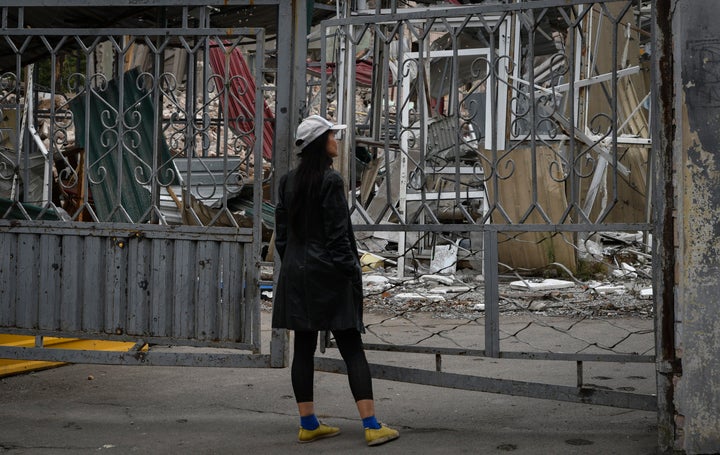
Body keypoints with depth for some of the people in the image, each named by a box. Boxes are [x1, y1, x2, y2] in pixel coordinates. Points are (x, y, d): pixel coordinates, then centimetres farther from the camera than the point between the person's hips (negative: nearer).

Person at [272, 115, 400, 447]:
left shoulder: (288, 181, 9)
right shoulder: (330, 181, -12)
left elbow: (281, 233, 12)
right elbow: (338, 236, -13)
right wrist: (353, 273, -7)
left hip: (295, 274, 7)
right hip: (328, 275, -7)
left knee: (303, 349, 8)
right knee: (352, 350, -4)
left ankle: (308, 425, 13)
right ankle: (371, 425, -5)